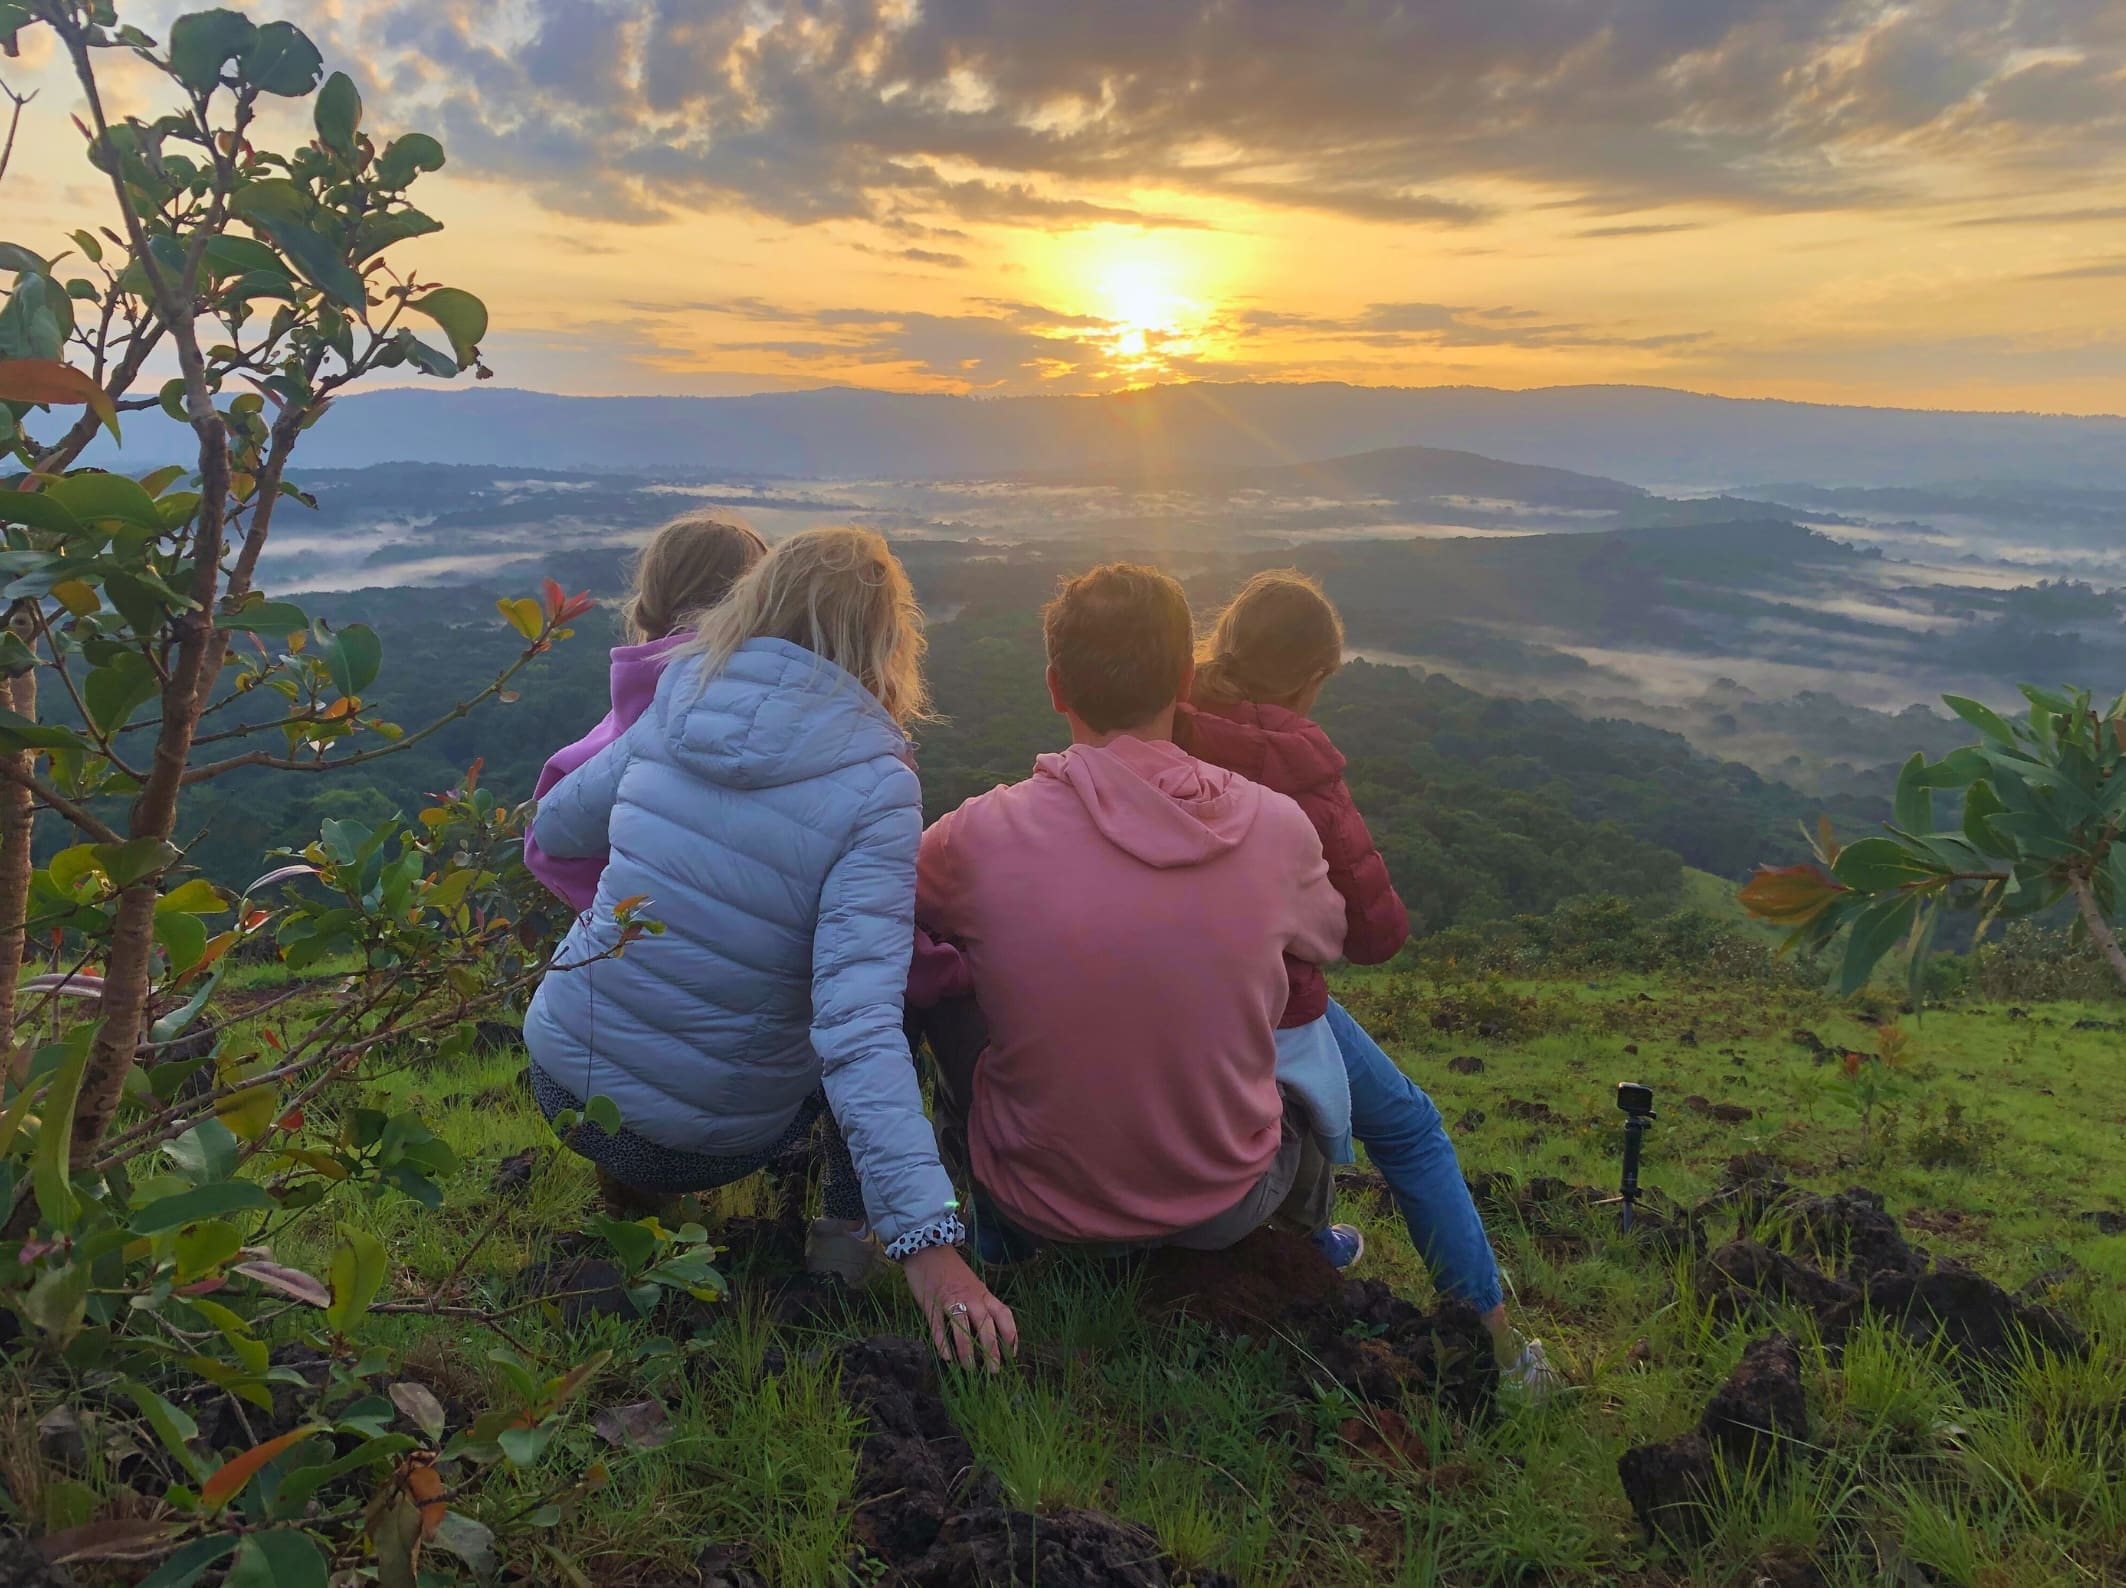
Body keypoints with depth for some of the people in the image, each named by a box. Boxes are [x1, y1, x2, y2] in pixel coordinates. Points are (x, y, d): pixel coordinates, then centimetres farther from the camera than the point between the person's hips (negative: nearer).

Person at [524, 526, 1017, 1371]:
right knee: (907, 964, 15)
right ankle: (846, 1228, 16)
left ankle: (625, 1180, 35)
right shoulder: (873, 787, -20)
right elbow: (858, 1024, -31)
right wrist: (928, 1240, -34)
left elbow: (554, 829, 12)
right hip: (700, 1137, -5)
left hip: (562, 1076, 5)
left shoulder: (673, 711, -5)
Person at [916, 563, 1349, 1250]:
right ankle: (1302, 1186, 42)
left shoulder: (983, 833, -21)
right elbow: (1329, 939, 6)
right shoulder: (1277, 827, -17)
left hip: (1042, 1212, -1)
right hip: (1227, 1213, 1)